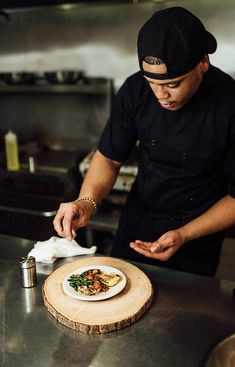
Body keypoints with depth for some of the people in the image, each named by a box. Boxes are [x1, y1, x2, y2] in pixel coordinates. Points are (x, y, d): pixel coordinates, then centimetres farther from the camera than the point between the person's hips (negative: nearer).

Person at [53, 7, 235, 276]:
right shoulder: (135, 90, -16)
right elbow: (109, 157, -7)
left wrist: (184, 235, -25)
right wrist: (86, 202, -25)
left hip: (198, 234, -2)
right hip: (135, 224, 3)